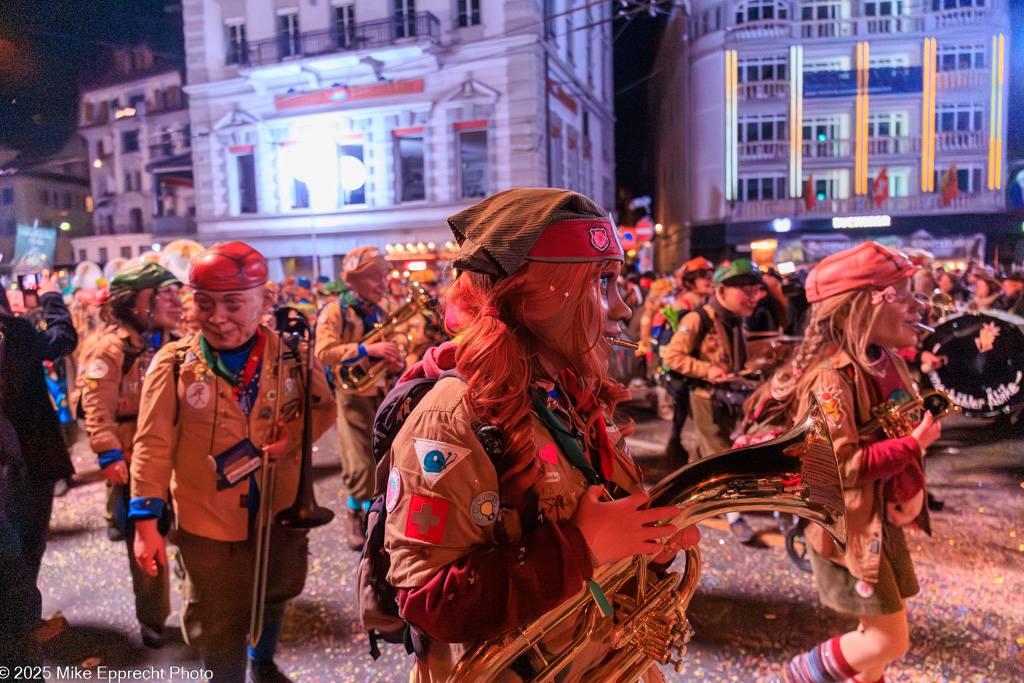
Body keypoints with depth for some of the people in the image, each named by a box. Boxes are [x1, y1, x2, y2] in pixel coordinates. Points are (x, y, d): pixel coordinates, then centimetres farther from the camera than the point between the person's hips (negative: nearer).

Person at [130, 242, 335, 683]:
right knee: (218, 629, 11)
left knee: (275, 598, 27)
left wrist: (294, 437, -13)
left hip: (281, 513, 3)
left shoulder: (291, 356, -9)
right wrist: (145, 520, -11)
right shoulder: (174, 365, -13)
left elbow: (323, 407, 6)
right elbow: (153, 447, -9)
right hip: (208, 522, -3)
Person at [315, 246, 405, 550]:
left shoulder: (379, 314, 13)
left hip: (381, 394, 6)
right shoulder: (335, 312, -7)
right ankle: (356, 514, 19)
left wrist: (396, 361, -1)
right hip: (352, 396, -6)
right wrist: (366, 348, -30)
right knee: (362, 465, -5)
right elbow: (324, 353, -20)